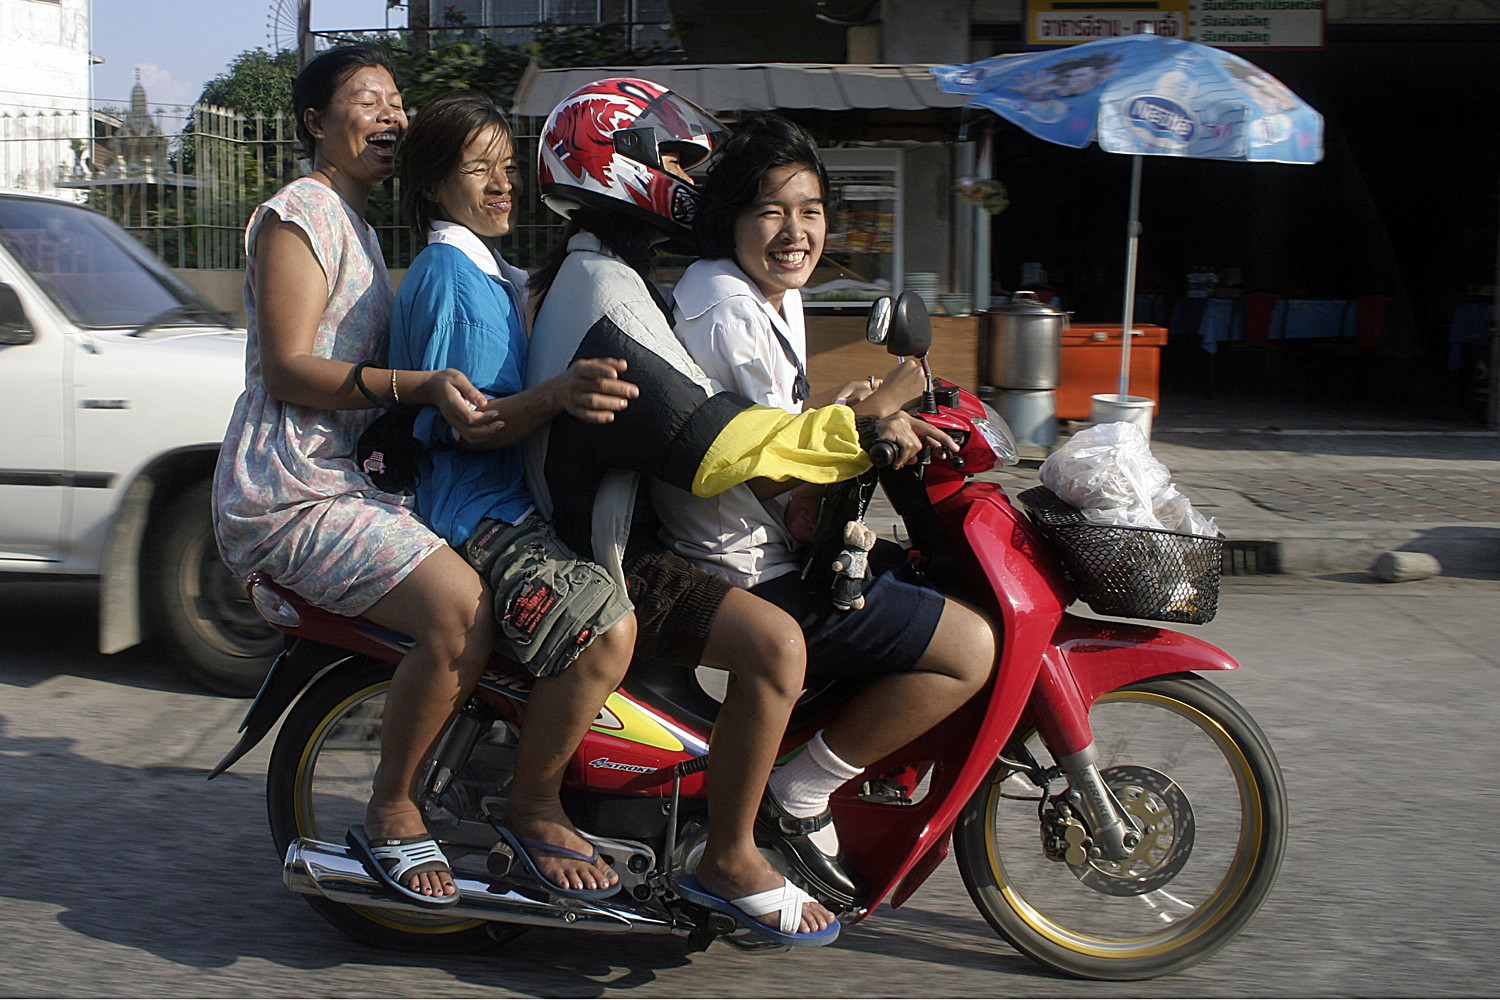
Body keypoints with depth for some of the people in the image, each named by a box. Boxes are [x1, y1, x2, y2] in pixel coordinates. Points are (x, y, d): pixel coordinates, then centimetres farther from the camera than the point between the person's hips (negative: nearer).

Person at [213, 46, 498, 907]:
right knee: (463, 614, -27)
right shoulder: (300, 214, -8)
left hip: (350, 477, 10)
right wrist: (419, 384, -28)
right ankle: (391, 815, -10)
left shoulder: (360, 227, 24)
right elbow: (287, 369, -18)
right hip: (290, 490, -10)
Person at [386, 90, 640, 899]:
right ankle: (533, 807, -11)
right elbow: (466, 425, -21)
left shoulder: (492, 273, 21)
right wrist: (559, 393, -36)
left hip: (516, 499, 11)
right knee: (606, 625, -31)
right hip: (472, 512, -11)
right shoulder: (447, 275, -10)